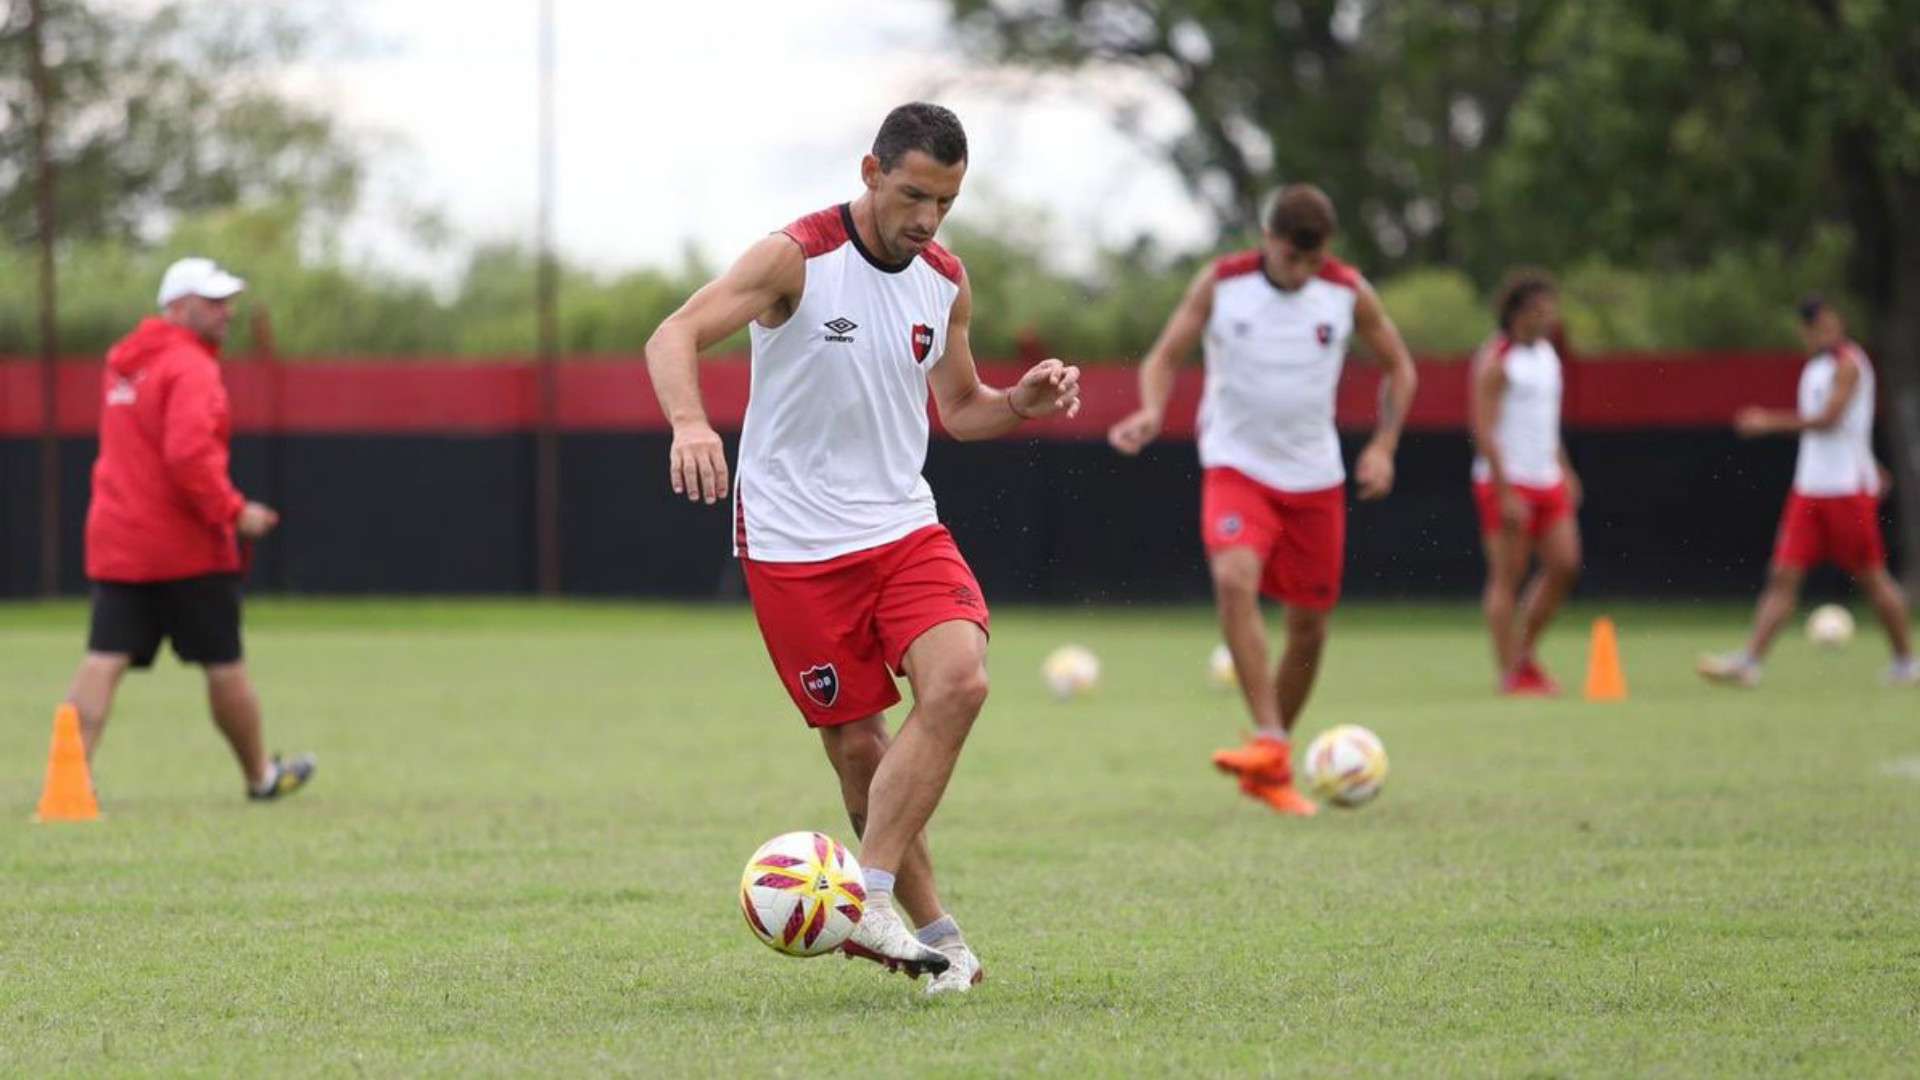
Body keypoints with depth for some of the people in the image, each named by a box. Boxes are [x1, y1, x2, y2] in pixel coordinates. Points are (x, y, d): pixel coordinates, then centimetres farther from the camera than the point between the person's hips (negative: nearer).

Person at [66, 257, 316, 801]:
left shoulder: (123, 362, 16)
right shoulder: (190, 369, -14)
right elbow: (188, 455, -27)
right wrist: (233, 512, -17)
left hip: (116, 543, 7)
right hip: (186, 548, -7)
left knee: (103, 661, -3)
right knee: (224, 665, 8)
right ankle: (261, 775, 23)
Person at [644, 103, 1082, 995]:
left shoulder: (945, 282, 4)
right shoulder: (796, 258, -13)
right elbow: (674, 335, -24)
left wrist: (1024, 403, -4)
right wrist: (689, 421, -44)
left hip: (902, 524, 4)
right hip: (793, 542, -4)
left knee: (958, 680, -21)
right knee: (855, 744, -2)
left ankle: (869, 901, -17)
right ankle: (932, 933, 14)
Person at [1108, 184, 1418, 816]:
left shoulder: (1349, 293, -4)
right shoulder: (1220, 285, -8)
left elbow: (1399, 367, 9)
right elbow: (1164, 358, -2)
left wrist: (1383, 446, -4)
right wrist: (1152, 412, -23)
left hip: (1315, 478, 3)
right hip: (1236, 468, -3)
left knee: (1309, 625, 5)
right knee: (1235, 580, -29)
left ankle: (1270, 771, 22)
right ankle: (1270, 745, -32)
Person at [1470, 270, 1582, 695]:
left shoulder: (1547, 353, 14)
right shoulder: (1495, 361, -11)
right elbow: (1484, 430, -16)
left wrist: (1566, 471, 21)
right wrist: (1506, 494, -20)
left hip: (1547, 482, 8)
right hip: (1507, 483, -8)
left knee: (1564, 565, 1)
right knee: (1507, 577, -4)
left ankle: (1525, 655, 14)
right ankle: (1509, 672, -1)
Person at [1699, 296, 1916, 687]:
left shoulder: (1848, 364, -10)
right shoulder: (1814, 367, 16)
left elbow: (1828, 419, -20)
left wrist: (1771, 422, -20)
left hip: (1848, 489, -7)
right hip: (1809, 489, 7)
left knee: (1872, 578, 2)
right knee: (1783, 576, -3)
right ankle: (1749, 662, -11)